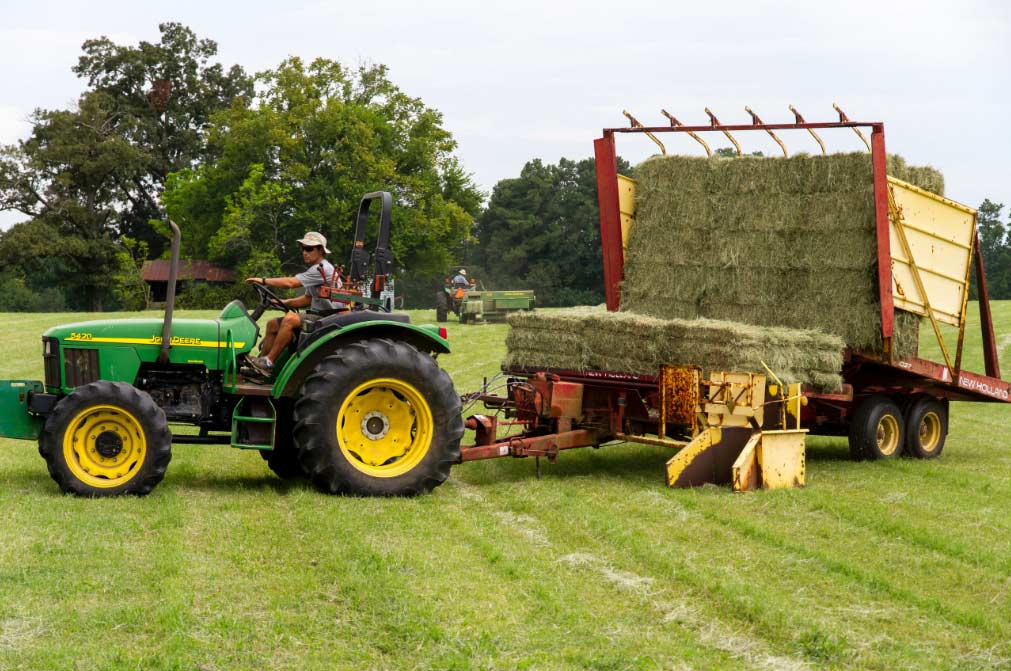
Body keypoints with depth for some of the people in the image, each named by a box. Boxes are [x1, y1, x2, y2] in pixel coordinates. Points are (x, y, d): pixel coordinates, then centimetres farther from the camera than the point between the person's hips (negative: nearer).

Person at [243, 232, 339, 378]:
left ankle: (268, 363, -28)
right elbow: (308, 299, 21)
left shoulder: (322, 269, -16)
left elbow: (290, 283, -22)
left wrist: (264, 281, -13)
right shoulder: (316, 270, 19)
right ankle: (261, 365, 2)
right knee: (273, 324, 5)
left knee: (291, 319, -32)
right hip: (316, 315, 11)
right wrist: (284, 302, 7)